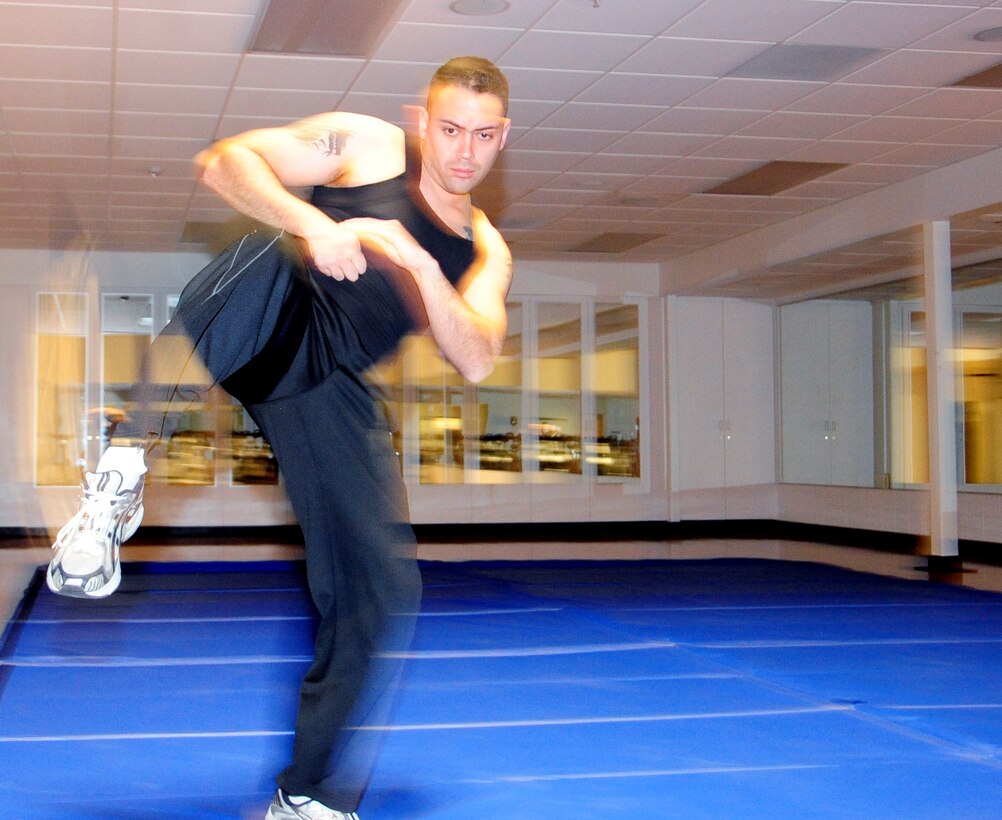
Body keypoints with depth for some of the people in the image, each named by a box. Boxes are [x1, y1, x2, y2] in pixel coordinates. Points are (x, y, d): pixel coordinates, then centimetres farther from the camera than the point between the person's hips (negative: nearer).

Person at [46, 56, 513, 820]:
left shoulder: (484, 253, 21)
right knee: (268, 259, -39)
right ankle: (123, 474, -36)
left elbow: (476, 359, 2)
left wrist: (418, 264, -13)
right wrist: (314, 225, -18)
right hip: (270, 317, -4)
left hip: (327, 385, 4)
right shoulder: (366, 145, 10)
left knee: (383, 592, -4)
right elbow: (224, 159, -1)